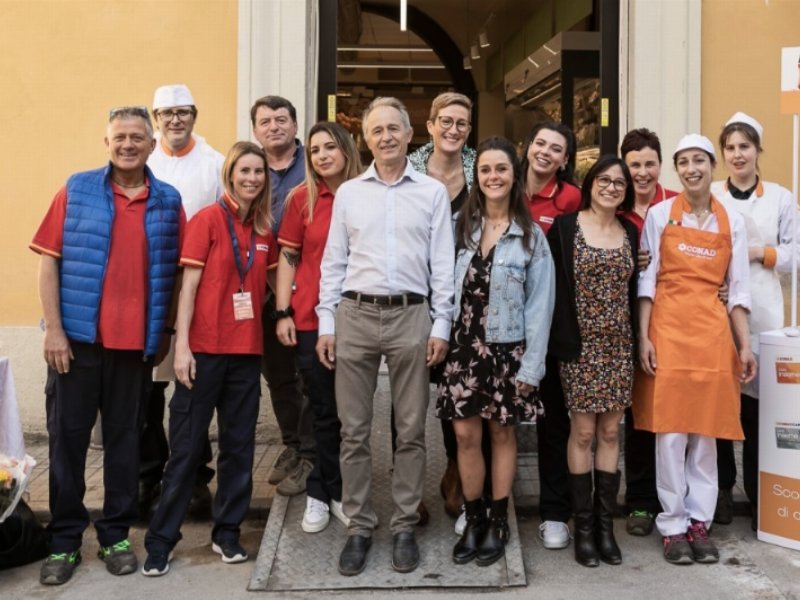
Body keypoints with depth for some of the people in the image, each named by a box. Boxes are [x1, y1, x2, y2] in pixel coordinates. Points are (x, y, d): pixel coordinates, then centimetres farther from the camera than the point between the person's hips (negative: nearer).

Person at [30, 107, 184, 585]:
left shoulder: (169, 201, 5)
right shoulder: (76, 191, 1)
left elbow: (178, 271, 8)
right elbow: (50, 261, -1)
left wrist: (165, 332, 5)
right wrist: (54, 329, -7)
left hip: (137, 342, 1)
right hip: (79, 336, -1)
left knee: (125, 438, 10)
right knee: (69, 436, 6)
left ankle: (116, 535, 23)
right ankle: (64, 540, 19)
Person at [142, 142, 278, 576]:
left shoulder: (265, 229, 9)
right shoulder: (208, 219, -5)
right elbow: (189, 285, -8)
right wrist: (181, 346, -14)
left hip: (247, 350, 5)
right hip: (204, 348, -5)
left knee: (239, 444, 10)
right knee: (187, 446, 1)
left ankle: (227, 532, 24)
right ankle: (161, 540, 12)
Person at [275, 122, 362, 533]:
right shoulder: (302, 198, 1)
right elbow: (288, 257, 3)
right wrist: (283, 312, -3)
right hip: (310, 320, 0)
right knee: (324, 411, 9)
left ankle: (330, 491, 25)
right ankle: (323, 492, 25)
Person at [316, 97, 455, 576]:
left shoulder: (433, 192, 6)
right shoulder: (348, 192, 10)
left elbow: (443, 264, 3)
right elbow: (333, 262, 9)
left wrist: (441, 326, -3)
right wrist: (326, 323, 3)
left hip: (411, 316, -1)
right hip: (355, 315, 1)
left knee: (411, 430, 5)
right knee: (354, 430, 5)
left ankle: (405, 527, 18)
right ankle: (360, 527, 17)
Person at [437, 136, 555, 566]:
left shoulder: (530, 236, -3)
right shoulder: (461, 225, 5)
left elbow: (540, 304, -5)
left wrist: (531, 365, -9)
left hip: (507, 349, -2)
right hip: (463, 345, 2)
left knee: (502, 434, 9)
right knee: (465, 434, 4)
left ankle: (498, 522, 23)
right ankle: (474, 519, 20)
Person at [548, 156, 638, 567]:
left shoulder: (631, 233, 10)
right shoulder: (565, 227, -3)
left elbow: (634, 291, 13)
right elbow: (555, 287, -7)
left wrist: (638, 341, 6)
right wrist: (564, 342, -13)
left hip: (619, 346, 4)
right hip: (580, 345, -4)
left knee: (610, 432, 7)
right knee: (583, 431, 0)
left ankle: (605, 523, 16)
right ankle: (583, 526, 11)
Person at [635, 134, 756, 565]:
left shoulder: (732, 222, 9)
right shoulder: (660, 214, 2)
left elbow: (738, 289, 9)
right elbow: (646, 279, 0)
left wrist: (745, 345, 4)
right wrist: (644, 337, -8)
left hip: (713, 331, 2)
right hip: (668, 328, -2)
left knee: (705, 431, 6)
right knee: (670, 431, -1)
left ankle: (699, 523, 16)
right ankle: (673, 526, 9)